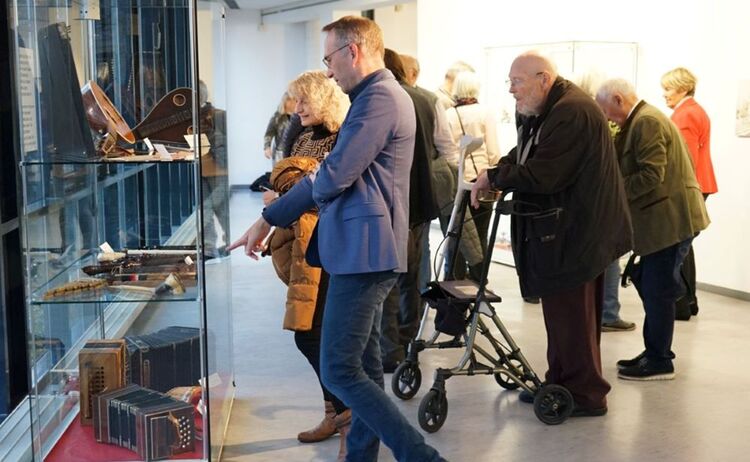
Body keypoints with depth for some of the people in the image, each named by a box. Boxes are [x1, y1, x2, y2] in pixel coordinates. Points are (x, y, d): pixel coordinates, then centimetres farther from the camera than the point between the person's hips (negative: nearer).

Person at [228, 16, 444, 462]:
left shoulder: (379, 98, -14)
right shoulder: (380, 95, 19)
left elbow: (334, 177, -18)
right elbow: (343, 174, 20)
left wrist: (270, 219, 1)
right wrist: (270, 218, 17)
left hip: (363, 252, -11)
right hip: (367, 250, 11)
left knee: (339, 371, -9)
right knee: (364, 365, 15)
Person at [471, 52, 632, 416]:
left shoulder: (572, 113, -22)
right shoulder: (541, 113, 13)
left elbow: (541, 175, -26)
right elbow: (522, 156, 19)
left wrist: (493, 176, -14)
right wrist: (496, 177, -1)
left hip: (574, 233, -10)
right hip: (560, 229, 10)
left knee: (570, 315, -3)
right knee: (561, 313, 17)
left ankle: (585, 394, 8)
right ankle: (560, 382, 28)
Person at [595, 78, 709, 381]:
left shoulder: (647, 121, -15)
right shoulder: (641, 120, 18)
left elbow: (651, 174, -22)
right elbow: (632, 167, 19)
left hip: (670, 219, -10)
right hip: (661, 219, 10)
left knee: (657, 290, -3)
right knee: (648, 285, 14)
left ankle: (659, 362, 6)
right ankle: (655, 353, 23)